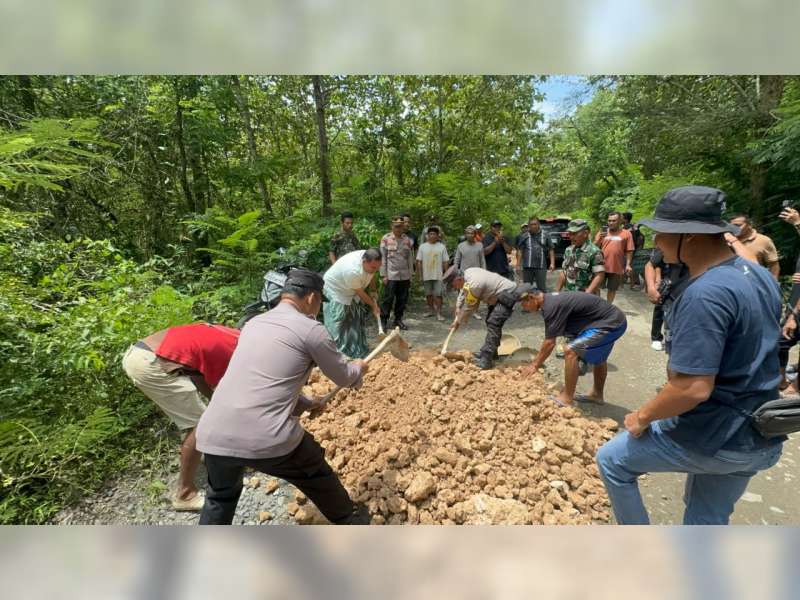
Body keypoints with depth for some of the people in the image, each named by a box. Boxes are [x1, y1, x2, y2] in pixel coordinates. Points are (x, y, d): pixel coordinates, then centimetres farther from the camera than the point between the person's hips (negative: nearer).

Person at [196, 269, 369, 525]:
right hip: (267, 440, -5)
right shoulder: (310, 329, -5)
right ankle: (348, 519, 47)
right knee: (317, 474, 23)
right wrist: (359, 368, 30)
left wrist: (305, 403, 35)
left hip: (213, 436, 6)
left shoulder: (254, 324, 16)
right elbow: (344, 377, 7)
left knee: (220, 498, 33)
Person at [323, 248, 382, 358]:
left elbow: (371, 276, 5)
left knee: (358, 321, 9)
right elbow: (360, 293, -26)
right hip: (335, 290, -8)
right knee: (336, 325, -7)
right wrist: (374, 306, -13)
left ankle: (359, 352, 21)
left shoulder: (371, 261, -19)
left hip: (352, 292, 8)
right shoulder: (353, 270, -41)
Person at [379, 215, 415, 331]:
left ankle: (398, 319, 22)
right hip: (391, 275, -3)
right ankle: (383, 320, 11)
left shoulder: (408, 240, 8)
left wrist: (410, 275, 7)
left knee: (402, 299, 8)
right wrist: (383, 275, -7)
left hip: (404, 276, 4)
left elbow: (410, 258, 11)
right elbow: (383, 258, -2)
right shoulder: (386, 239, -1)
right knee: (388, 299, -1)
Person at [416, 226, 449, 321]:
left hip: (438, 275, -2)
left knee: (438, 294, -3)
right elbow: (419, 262, 3)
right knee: (428, 294, 14)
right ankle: (431, 310, 29)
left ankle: (438, 313, 4)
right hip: (426, 276, 2)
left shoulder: (442, 247, -1)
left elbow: (445, 262, 1)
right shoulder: (422, 247, 2)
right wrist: (420, 275, -1)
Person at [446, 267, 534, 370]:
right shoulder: (467, 273, 0)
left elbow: (468, 308, -14)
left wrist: (458, 322, 0)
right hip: (499, 295, 11)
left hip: (507, 295, -11)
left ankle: (486, 361, -22)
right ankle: (489, 351, 31)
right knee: (491, 322, 19)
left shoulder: (472, 285, -27)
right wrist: (458, 307, 11)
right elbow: (463, 293, 18)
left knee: (493, 324, -20)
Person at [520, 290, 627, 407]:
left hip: (610, 324, -11)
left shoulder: (551, 306, -22)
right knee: (598, 357, 27)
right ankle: (597, 394, 45)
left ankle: (567, 398, -4)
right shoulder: (551, 300, 8)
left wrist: (535, 365, -8)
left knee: (571, 351, -16)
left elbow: (550, 343, -19)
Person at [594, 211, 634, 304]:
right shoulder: (602, 232, 4)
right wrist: (599, 239, -14)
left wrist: (628, 264, -5)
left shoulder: (626, 234, 0)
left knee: (612, 289, 13)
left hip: (617, 268, -1)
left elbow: (629, 251, 1)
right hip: (601, 266, 1)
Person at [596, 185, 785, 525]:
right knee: (708, 520, 25)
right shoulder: (759, 276, 2)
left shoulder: (704, 294, -29)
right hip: (759, 436, 8)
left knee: (612, 460, 12)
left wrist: (642, 417, -15)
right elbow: (752, 354, 14)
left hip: (714, 437, -8)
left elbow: (693, 388, -30)